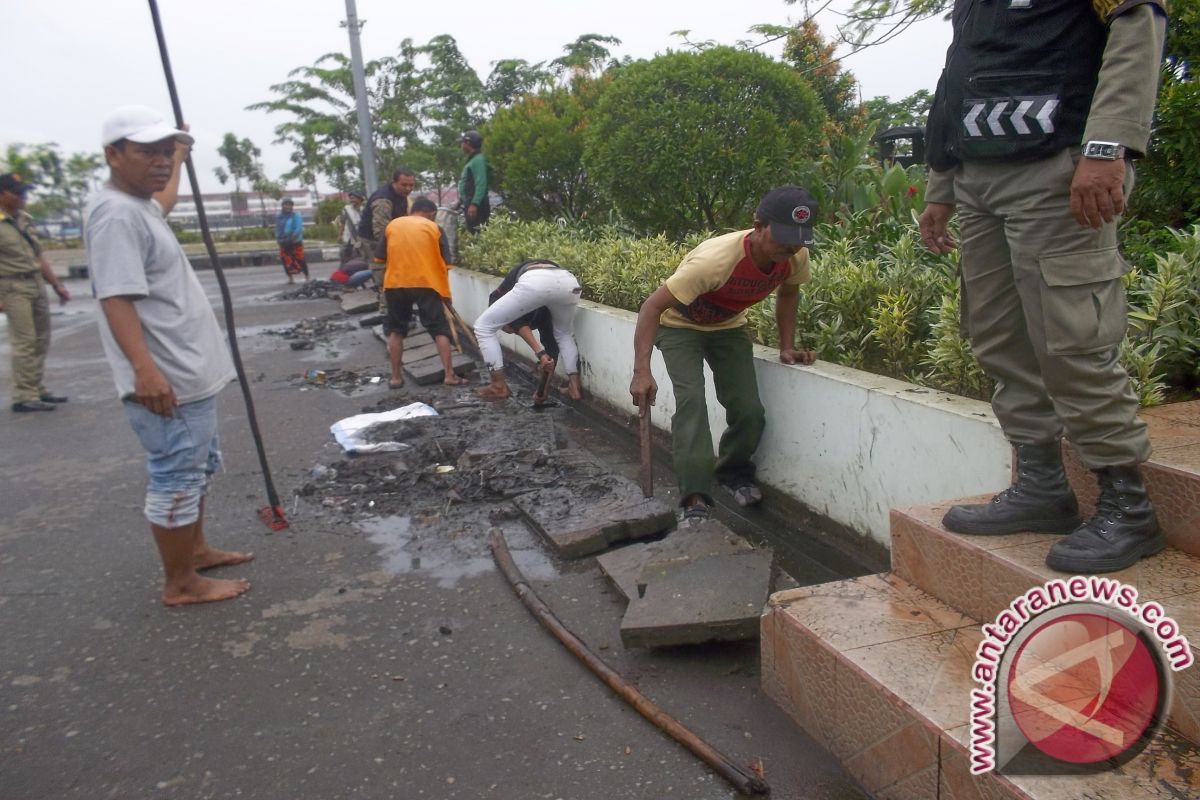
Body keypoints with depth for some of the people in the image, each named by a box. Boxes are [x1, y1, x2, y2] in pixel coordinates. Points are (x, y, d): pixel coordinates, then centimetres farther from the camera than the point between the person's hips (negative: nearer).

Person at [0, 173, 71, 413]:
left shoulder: (24, 220, 13)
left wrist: (57, 285, 18)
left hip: (37, 285, 8)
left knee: (41, 341, 11)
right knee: (24, 343, -9)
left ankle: (37, 390, 20)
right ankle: (24, 397, -4)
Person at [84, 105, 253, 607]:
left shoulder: (141, 205, 15)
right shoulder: (116, 213, -17)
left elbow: (164, 201, 43)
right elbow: (116, 298, -27)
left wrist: (181, 157, 55)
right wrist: (144, 368, -36)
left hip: (190, 372, 11)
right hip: (164, 380, -11)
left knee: (198, 469, 22)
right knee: (176, 479, -1)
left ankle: (195, 550, 38)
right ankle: (180, 583, 11)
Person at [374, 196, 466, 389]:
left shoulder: (392, 225, 11)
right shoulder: (433, 227, 5)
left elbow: (380, 259, 12)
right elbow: (443, 263, 2)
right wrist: (445, 293, 8)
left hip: (395, 283, 2)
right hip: (426, 283, -2)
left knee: (396, 330, 16)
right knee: (439, 329, 5)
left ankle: (396, 377, 16)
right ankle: (449, 375, 1)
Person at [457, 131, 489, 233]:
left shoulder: (478, 160, -11)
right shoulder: (472, 160, 21)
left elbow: (481, 184, -21)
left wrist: (474, 204, -28)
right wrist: (462, 201, 25)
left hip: (476, 206, -10)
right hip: (471, 204, 10)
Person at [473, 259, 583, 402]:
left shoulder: (498, 295, 34)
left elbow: (517, 323, 12)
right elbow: (550, 339, 43)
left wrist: (539, 353, 4)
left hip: (535, 283, -5)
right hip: (569, 282, 5)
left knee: (483, 327, 17)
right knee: (564, 334, 37)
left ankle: (499, 386, 20)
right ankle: (574, 387, 28)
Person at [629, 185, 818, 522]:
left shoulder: (796, 257, -22)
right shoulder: (716, 260, -41)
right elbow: (653, 305, -38)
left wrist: (787, 347, -4)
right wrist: (642, 371, -45)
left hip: (729, 327, 5)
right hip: (680, 326, -5)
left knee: (750, 410, -4)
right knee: (692, 402, -24)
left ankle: (734, 471, 24)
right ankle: (696, 499, -18)